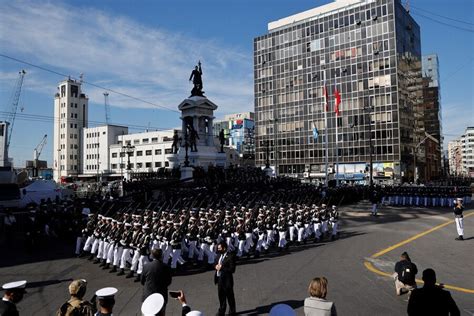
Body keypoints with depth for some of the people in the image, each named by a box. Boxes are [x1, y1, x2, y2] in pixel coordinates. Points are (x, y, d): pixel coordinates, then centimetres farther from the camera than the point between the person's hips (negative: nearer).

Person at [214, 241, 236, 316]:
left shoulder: (230, 256, -16)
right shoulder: (220, 255, 8)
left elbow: (232, 269, -20)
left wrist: (222, 268, -23)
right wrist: (216, 266, -5)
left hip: (227, 280, -7)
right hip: (219, 279, 7)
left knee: (230, 297, 9)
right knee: (221, 296, 21)